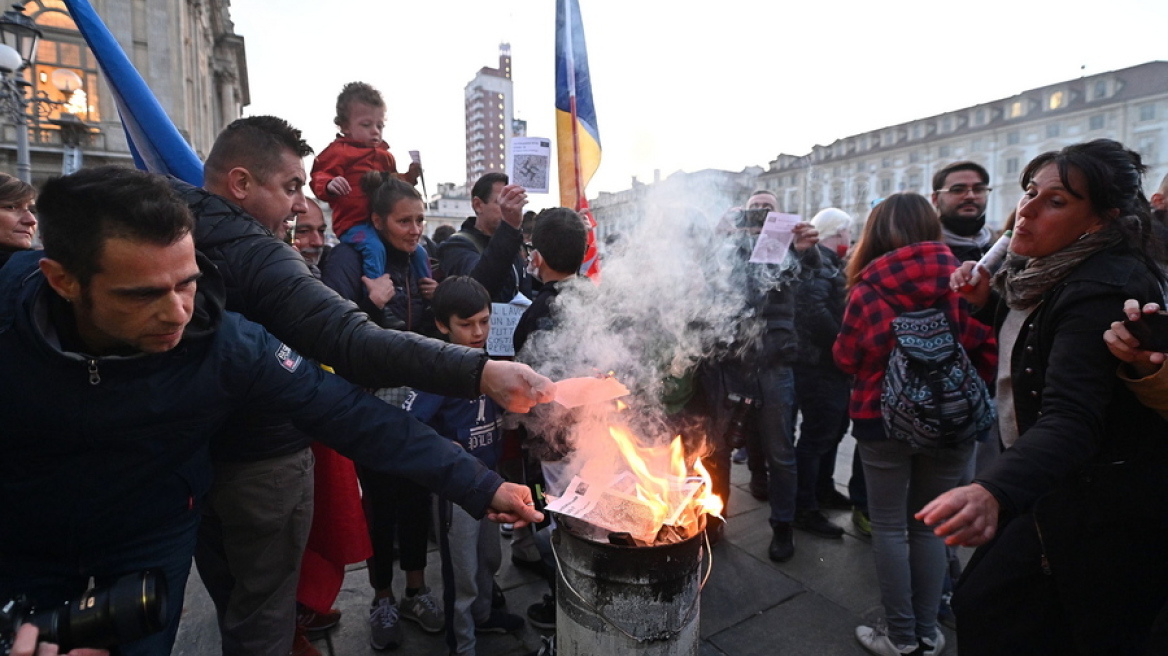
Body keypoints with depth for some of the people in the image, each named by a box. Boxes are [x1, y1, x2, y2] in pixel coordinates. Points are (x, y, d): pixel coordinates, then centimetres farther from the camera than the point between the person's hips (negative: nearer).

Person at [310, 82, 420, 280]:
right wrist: (329, 185, -32)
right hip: (354, 222, -7)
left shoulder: (385, 155, 23)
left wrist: (408, 178, 12)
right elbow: (319, 177, -8)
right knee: (374, 249, -34)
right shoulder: (338, 151, 0)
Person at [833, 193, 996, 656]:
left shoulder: (868, 285, -11)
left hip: (883, 417, -3)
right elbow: (987, 350, -4)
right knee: (928, 525, 17)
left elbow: (846, 357, -4)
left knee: (890, 526, 11)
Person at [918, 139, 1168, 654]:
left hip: (1100, 510, -9)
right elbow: (1022, 338, 20)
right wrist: (987, 300, 0)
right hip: (1062, 486, 9)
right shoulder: (1047, 270, 2)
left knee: (985, 608, -5)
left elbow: (1070, 418, -38)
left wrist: (993, 493, -55)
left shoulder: (1102, 289, -26)